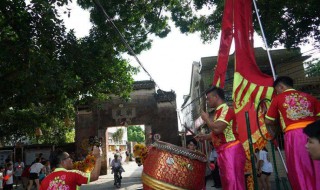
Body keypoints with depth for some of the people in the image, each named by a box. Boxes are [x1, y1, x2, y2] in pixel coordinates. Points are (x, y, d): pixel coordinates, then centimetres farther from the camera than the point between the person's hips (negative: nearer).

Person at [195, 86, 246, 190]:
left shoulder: (226, 109, -12)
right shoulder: (219, 111, 20)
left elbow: (217, 129, -26)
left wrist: (206, 118, -9)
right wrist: (205, 137, 13)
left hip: (231, 150, -10)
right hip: (223, 152, 10)